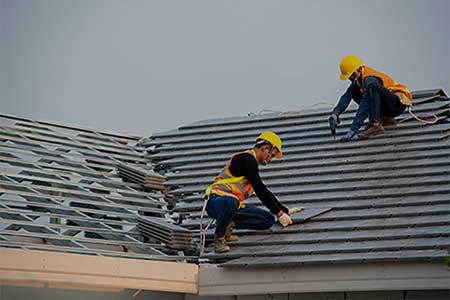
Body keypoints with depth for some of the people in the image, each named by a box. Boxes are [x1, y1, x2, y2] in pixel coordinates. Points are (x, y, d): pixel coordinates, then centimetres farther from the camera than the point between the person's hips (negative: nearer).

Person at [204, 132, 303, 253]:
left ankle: (229, 224, 0)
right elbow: (260, 191, -15)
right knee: (230, 202, -45)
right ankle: (219, 237, -22)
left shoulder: (251, 162, 20)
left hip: (235, 205, 9)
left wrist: (285, 210, 29)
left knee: (269, 219, -2)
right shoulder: (247, 158, -12)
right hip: (216, 201, -9)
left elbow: (264, 191, 29)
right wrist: (279, 213, -12)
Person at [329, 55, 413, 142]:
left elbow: (365, 106, -31)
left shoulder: (370, 79, -25)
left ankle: (375, 125, -32)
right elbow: (347, 96, -2)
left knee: (372, 87, -32)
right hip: (387, 105, 9)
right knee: (355, 94, 4)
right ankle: (386, 119, 6)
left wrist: (352, 130, -34)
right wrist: (335, 113, -19)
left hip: (399, 103, -9)